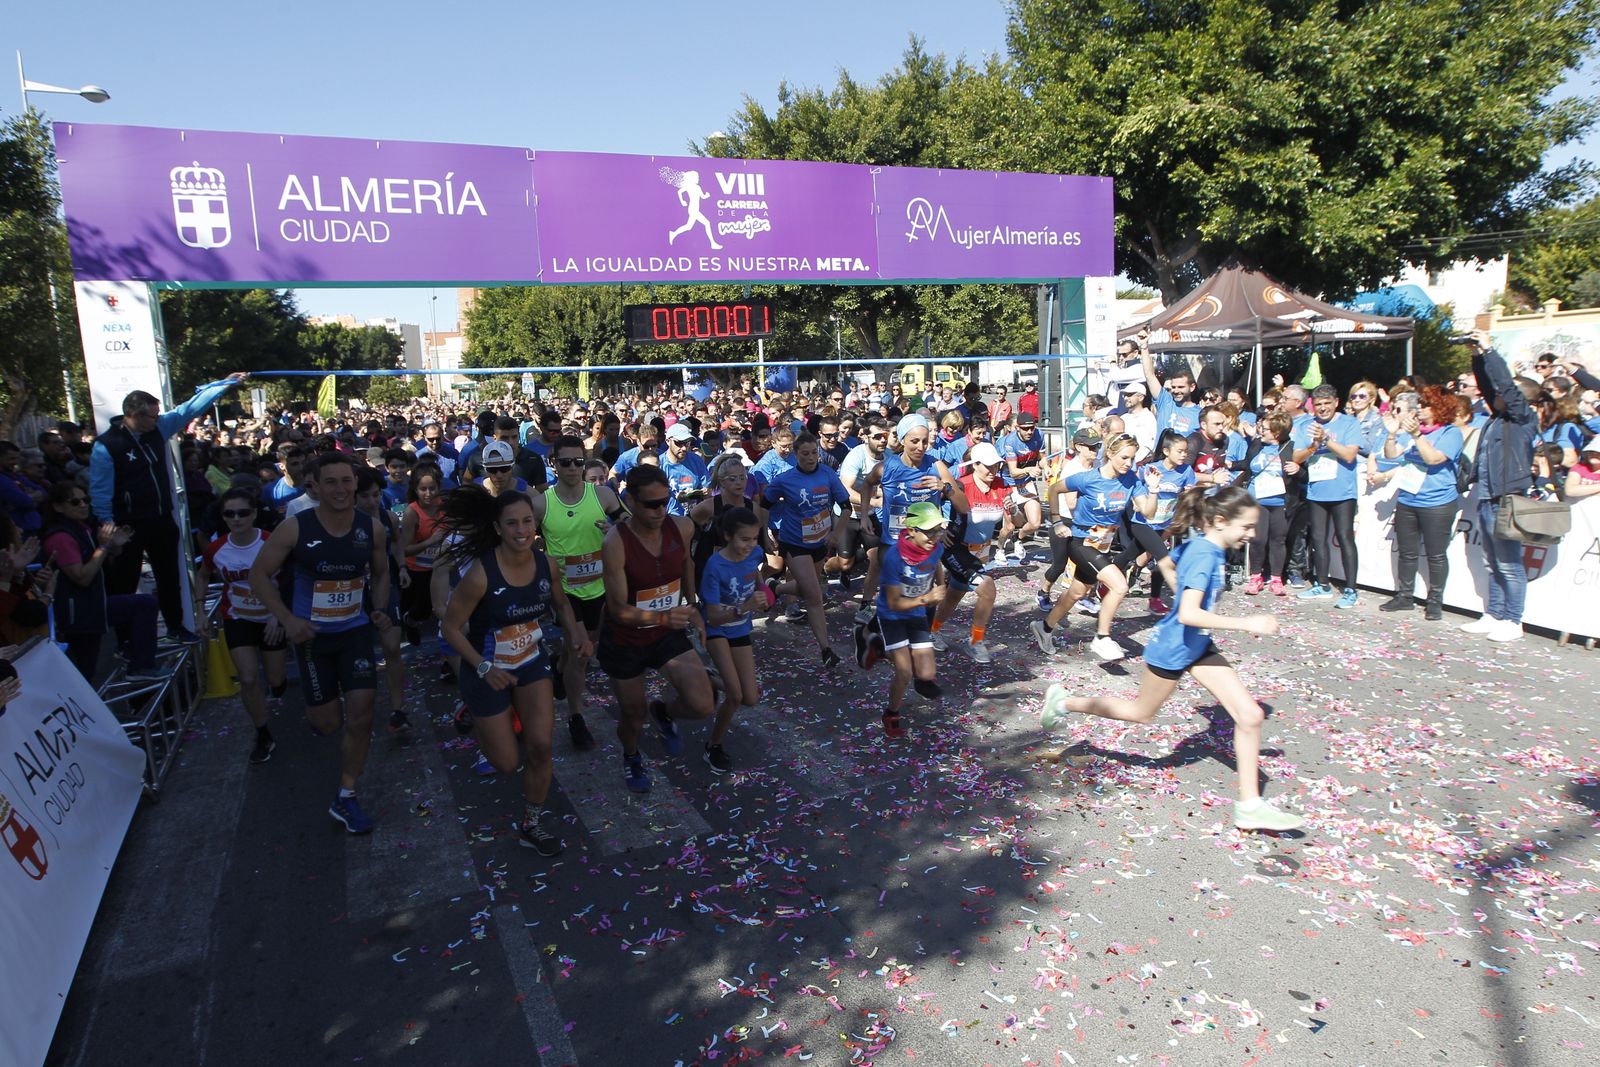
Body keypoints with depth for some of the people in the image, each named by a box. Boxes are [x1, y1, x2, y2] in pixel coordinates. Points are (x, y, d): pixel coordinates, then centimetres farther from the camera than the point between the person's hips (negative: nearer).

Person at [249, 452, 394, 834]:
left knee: (361, 714, -8)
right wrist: (287, 619, -17)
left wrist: (380, 609, -6)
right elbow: (259, 575, -7)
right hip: (312, 635, -2)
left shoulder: (371, 529, -7)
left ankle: (345, 798, 8)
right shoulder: (295, 528, -16)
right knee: (327, 723, 7)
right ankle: (316, 712, 48)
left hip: (356, 631, 2)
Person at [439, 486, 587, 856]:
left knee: (540, 746, -5)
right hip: (488, 670, -4)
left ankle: (531, 825, 20)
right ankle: (477, 720, 41)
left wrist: (576, 635, -10)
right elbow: (450, 627, -18)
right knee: (507, 763, 6)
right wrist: (484, 668, -27)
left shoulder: (545, 563, -12)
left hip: (532, 661, 4)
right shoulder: (480, 573, -27)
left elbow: (561, 604, 8)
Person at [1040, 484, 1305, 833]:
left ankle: (1250, 805, 12)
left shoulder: (1199, 546, -2)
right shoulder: (1205, 555, -28)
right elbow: (1188, 614, -37)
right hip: (1172, 650, -9)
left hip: (1197, 647, 9)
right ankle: (1065, 702, 33)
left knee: (1250, 715, 2)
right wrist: (1245, 624, -33)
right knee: (1141, 712, 15)